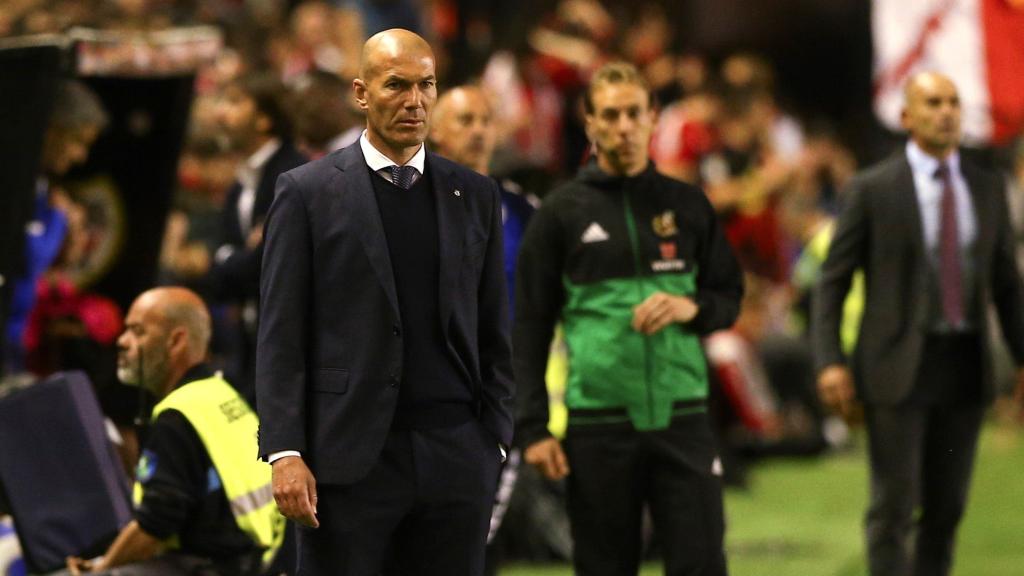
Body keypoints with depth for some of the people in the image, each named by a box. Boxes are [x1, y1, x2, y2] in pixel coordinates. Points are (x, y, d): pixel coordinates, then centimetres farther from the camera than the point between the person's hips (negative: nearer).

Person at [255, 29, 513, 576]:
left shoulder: (474, 196, 12)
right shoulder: (306, 192, 2)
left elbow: (492, 331, 14)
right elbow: (280, 336, -2)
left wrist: (494, 442, 6)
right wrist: (285, 453, -10)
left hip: (455, 462, 3)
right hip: (349, 460, -3)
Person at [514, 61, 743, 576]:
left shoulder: (687, 205, 10)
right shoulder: (562, 213, 4)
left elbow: (730, 296, 16)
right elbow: (529, 327, 4)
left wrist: (692, 307, -8)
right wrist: (532, 428, -4)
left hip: (681, 417, 1)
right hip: (598, 422, -1)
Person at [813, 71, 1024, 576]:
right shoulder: (873, 189, -3)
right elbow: (832, 280, -2)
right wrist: (830, 362, -12)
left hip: (964, 364, 4)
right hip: (899, 365, -4)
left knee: (947, 506, 8)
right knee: (894, 506, -6)